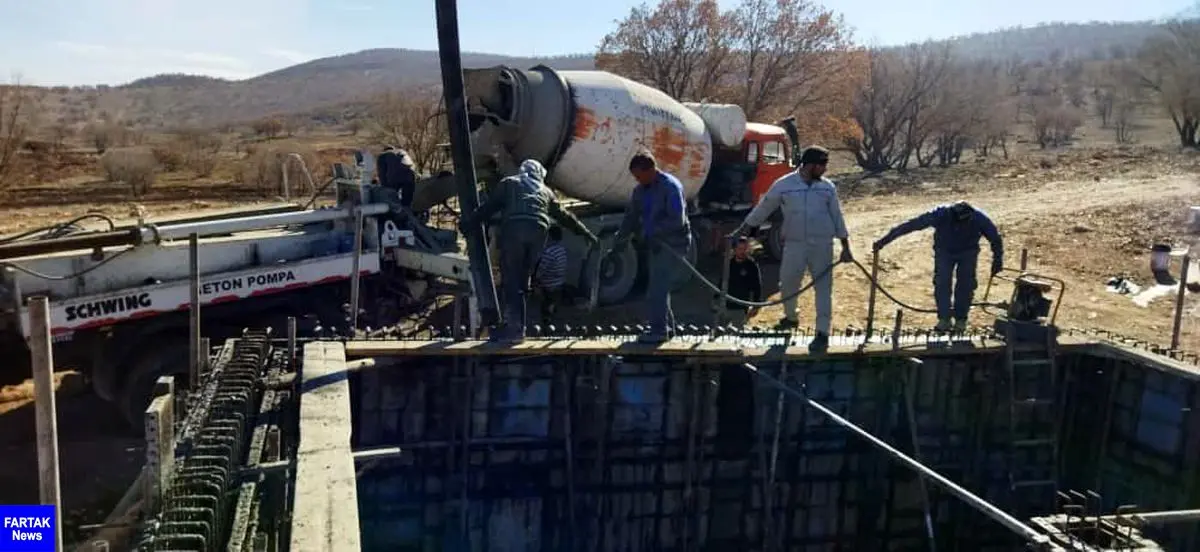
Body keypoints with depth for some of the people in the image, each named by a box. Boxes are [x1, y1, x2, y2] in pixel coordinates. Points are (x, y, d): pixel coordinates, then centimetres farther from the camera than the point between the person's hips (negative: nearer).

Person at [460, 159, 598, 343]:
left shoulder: (508, 183, 24)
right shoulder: (545, 191, 31)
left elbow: (488, 207, 13)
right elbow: (564, 216, 34)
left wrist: (467, 222, 17)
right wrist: (586, 233, 41)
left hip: (514, 228, -3)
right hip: (538, 232, 3)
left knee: (511, 280, -3)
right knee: (522, 280, 11)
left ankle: (515, 328, -13)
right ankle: (513, 324, 8)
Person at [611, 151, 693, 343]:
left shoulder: (671, 186, -14)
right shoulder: (640, 190, 10)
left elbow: (677, 219, -21)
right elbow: (631, 218, 13)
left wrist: (651, 232, -24)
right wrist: (620, 240, 2)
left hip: (673, 244, -8)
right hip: (655, 245, 8)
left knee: (657, 288, -12)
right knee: (659, 287, 13)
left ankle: (658, 329, -7)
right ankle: (666, 326, 24)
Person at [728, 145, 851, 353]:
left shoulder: (828, 187, 2)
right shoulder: (783, 185, -4)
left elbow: (837, 218, 8)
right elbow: (762, 209, 4)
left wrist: (845, 248, 7)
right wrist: (739, 232, 5)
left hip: (822, 245, 0)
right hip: (794, 245, 0)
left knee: (823, 288, -1)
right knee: (787, 284, 10)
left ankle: (822, 333, 5)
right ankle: (791, 317, 38)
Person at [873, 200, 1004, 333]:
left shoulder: (979, 218, -32)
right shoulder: (940, 215, -35)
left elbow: (996, 238, -13)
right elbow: (909, 226, -34)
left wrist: (997, 260, -7)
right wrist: (884, 240, -35)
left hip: (968, 252, 0)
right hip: (944, 251, 0)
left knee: (966, 284, -10)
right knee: (941, 282, -14)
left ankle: (961, 319, 4)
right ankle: (944, 319, -6)